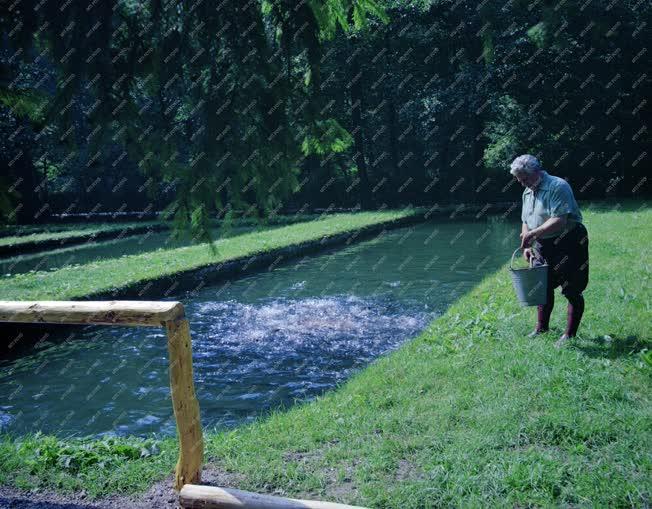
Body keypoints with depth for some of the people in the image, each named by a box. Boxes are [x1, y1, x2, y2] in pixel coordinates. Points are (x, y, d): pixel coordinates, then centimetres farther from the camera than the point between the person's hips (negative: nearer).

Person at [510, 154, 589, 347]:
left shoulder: (558, 186, -18)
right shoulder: (527, 192, 9)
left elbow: (559, 221, -27)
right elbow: (526, 222, 15)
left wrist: (533, 234, -27)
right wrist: (527, 246, 1)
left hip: (568, 242, -8)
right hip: (543, 245, 8)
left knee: (572, 291, 0)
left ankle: (570, 334, 9)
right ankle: (542, 328, 30)